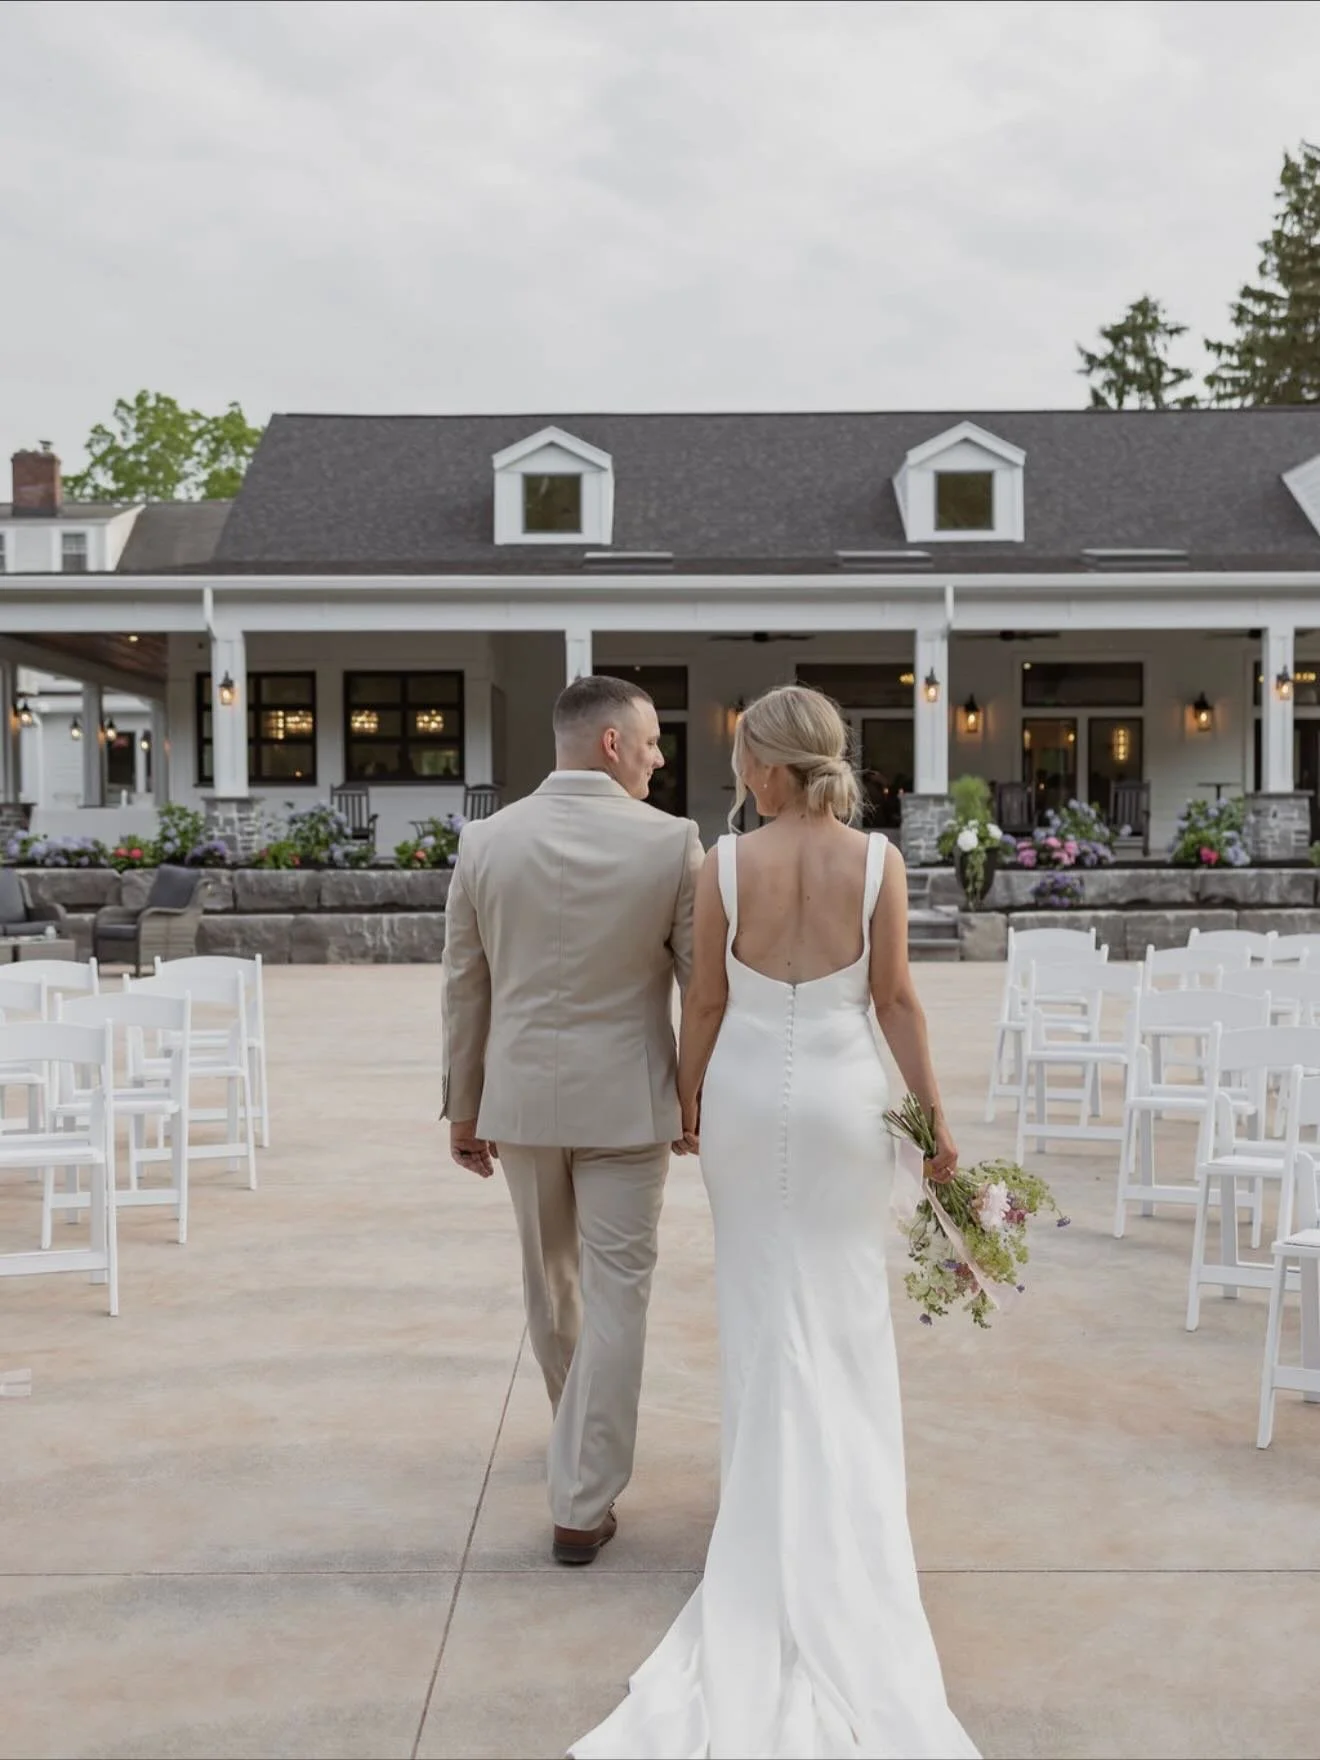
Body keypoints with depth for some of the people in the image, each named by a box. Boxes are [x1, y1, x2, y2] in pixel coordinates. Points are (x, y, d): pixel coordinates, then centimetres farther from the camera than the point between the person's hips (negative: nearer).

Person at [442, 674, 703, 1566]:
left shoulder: (486, 840, -3)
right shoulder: (671, 841, -11)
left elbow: (465, 986, 2)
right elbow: (705, 981, -5)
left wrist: (464, 1105, 11)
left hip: (521, 1094, 4)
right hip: (626, 1100, -3)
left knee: (551, 1275, 22)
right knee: (615, 1294, 5)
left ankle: (585, 1439, 45)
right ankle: (583, 1507, 11)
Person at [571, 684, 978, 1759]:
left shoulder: (726, 864, -10)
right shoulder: (878, 861, -9)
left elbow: (707, 1002, -4)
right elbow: (896, 999, -7)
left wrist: (689, 1101, 10)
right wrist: (935, 1114, 2)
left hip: (747, 1094, 0)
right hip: (844, 1098, 0)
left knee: (764, 1304, 14)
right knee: (843, 1305, 14)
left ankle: (774, 1484, 24)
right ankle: (846, 1497, 22)